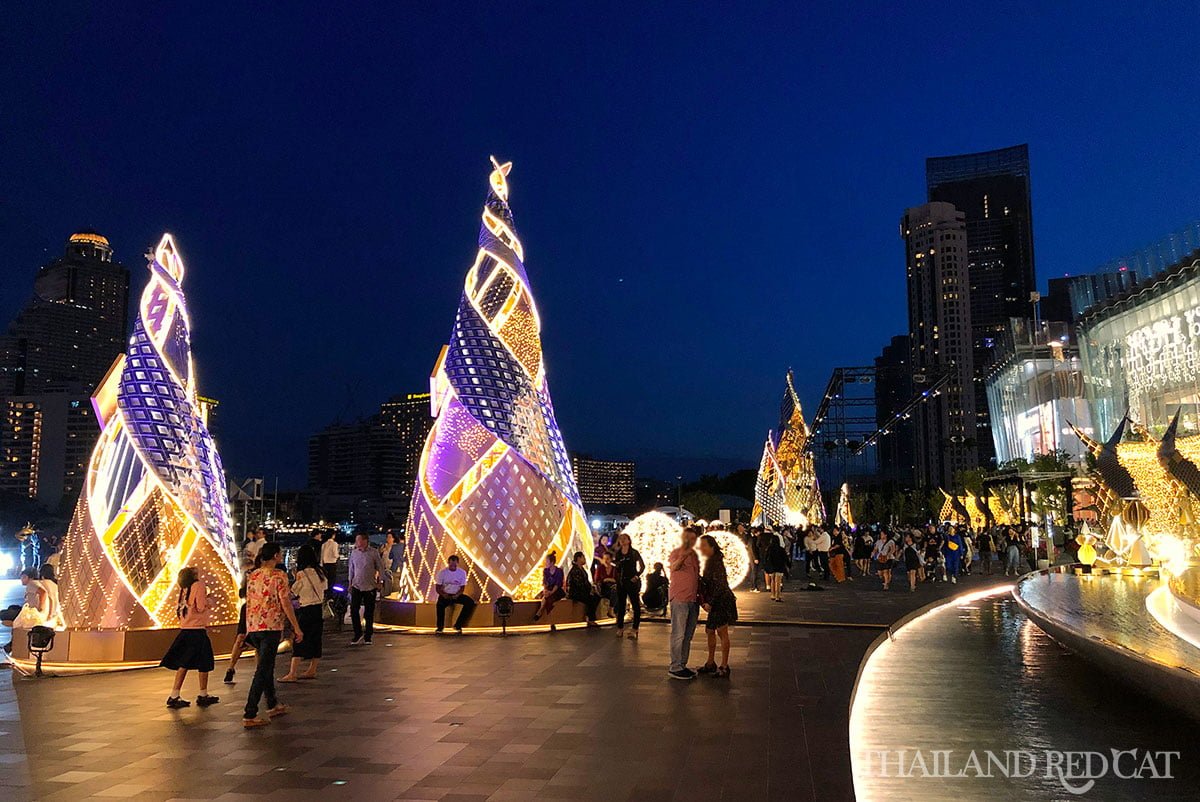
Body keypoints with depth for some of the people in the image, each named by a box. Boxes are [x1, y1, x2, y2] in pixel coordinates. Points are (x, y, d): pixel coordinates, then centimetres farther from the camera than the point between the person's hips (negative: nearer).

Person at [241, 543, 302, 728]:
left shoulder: (253, 576, 10)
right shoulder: (278, 575, -10)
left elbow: (249, 602, 14)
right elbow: (286, 603, -11)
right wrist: (297, 628, -6)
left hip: (253, 627, 7)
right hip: (271, 627, -7)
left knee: (266, 666, 21)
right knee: (263, 671, -4)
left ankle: (273, 705, 34)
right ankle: (249, 715, -6)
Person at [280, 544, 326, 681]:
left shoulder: (302, 574, -13)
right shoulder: (320, 572, 7)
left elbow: (294, 591, -3)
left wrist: (296, 579, 6)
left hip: (307, 610, -7)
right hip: (320, 609, 7)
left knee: (299, 641, -5)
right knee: (315, 640, 13)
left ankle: (292, 674, -7)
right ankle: (312, 671, 21)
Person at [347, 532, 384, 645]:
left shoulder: (374, 552, -5)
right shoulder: (354, 552, 5)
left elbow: (380, 568, 1)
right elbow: (351, 568, 14)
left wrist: (378, 581, -2)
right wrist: (350, 582, 12)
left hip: (370, 586, -2)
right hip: (356, 585, 3)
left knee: (369, 612, 4)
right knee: (353, 610, -4)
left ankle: (368, 637, 15)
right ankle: (358, 634, 13)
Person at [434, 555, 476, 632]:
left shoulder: (462, 572, -3)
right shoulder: (442, 572, -6)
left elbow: (462, 588, -1)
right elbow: (437, 587, -5)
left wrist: (457, 595, -22)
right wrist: (444, 594, -24)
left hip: (456, 595, 2)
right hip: (445, 595, -2)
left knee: (470, 602, -23)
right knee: (440, 604, -36)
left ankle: (458, 626, -13)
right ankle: (440, 627, -12)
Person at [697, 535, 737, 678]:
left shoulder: (715, 562, -18)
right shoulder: (710, 561, 12)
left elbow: (720, 585, -22)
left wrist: (710, 602, -19)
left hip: (722, 600, -10)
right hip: (717, 602, 10)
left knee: (722, 633, -3)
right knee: (709, 631, 15)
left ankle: (724, 667, 5)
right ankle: (711, 663, 25)